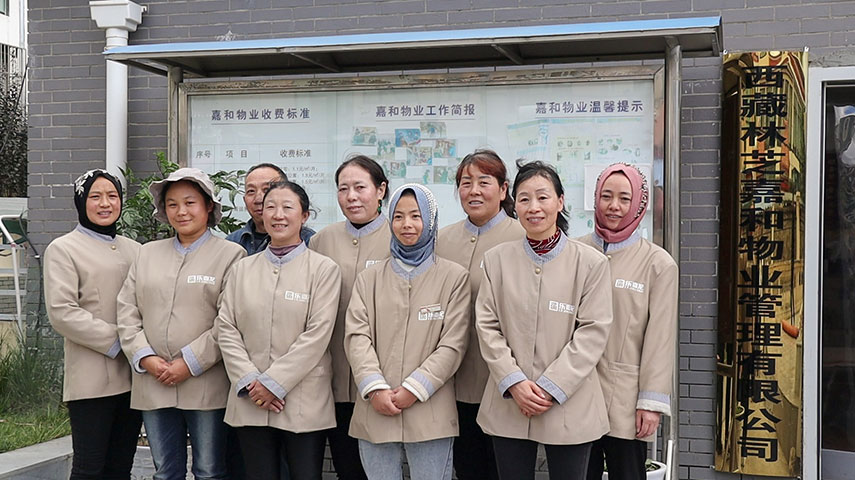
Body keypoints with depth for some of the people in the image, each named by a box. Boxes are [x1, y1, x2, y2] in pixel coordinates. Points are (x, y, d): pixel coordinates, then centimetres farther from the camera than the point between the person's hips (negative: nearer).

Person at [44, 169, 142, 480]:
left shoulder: (134, 250, 16)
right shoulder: (63, 249, 0)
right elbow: (62, 312, -9)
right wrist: (116, 341, -14)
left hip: (133, 376, 5)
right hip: (92, 380, -5)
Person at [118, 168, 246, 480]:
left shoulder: (230, 254, -1)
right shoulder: (147, 254, 14)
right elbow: (127, 312, 9)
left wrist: (191, 363, -14)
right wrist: (145, 358, -5)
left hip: (206, 385, -4)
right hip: (153, 384, 4)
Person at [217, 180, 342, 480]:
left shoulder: (323, 269, 0)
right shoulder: (243, 269, 12)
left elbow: (317, 335, -8)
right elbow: (226, 328, 6)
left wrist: (274, 382, -12)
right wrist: (249, 381, -7)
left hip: (304, 403, -3)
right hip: (250, 401, 3)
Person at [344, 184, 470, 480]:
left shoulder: (454, 277, 4)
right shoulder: (369, 278, 12)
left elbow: (453, 344, -3)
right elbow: (356, 337, 1)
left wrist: (413, 389, -11)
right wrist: (375, 388, -13)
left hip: (430, 414, -2)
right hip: (375, 412, 2)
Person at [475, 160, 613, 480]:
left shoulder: (591, 263, -3)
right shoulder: (497, 259, 5)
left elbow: (593, 333, -7)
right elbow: (487, 326, 2)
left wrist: (552, 387, -13)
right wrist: (513, 381, -10)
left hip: (569, 407, -2)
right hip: (509, 406, 2)